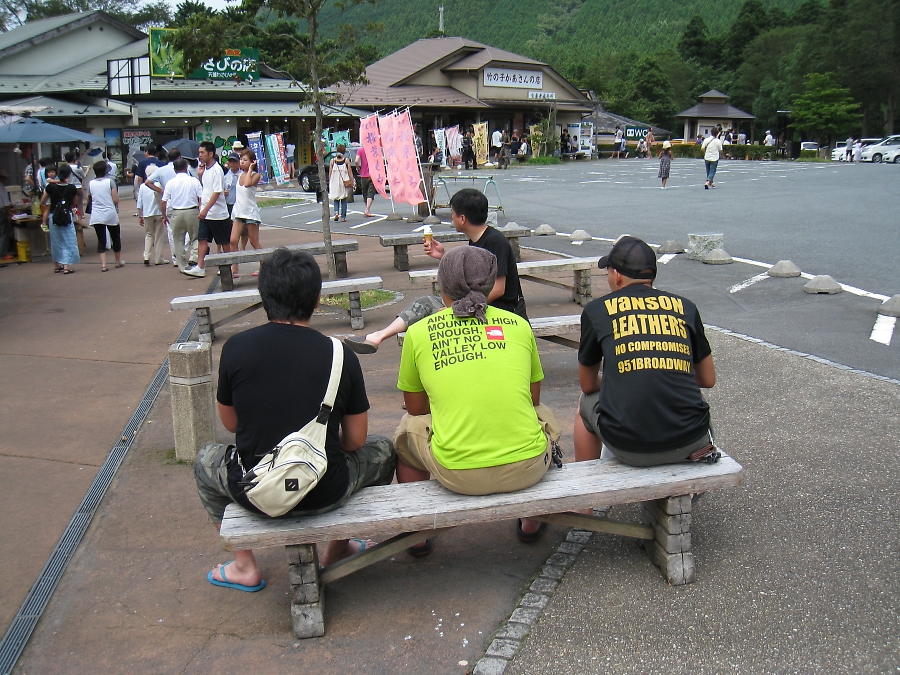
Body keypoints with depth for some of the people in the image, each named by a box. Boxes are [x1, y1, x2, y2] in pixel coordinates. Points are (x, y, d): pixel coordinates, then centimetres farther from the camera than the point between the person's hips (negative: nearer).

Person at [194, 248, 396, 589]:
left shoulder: (236, 347, -9)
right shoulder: (341, 355, -10)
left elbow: (230, 423, 5)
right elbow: (355, 440, -1)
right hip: (326, 494, 0)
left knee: (205, 460, 34)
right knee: (383, 450, 28)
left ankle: (244, 567, 33)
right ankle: (338, 547, 36)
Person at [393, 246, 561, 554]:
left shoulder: (418, 333, 3)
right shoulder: (519, 325, 6)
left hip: (457, 475, -1)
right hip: (527, 469, 2)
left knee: (409, 426, 28)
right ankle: (531, 523, 45)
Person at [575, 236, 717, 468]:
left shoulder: (596, 310, 5)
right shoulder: (685, 307, 9)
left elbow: (588, 385, 15)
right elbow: (708, 379, 18)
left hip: (628, 447, -2)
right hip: (689, 442, 3)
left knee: (586, 403, 30)